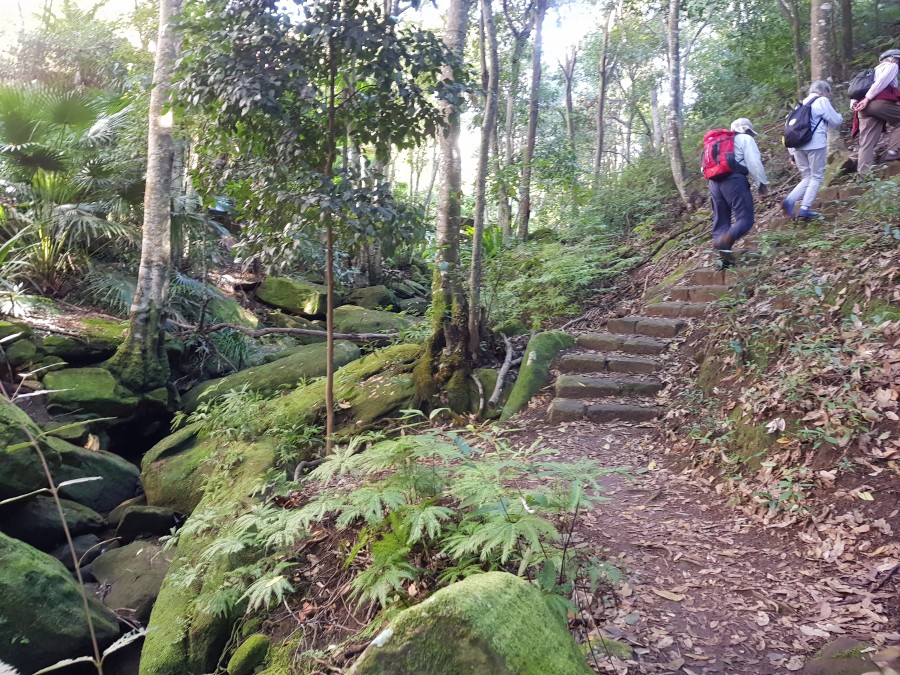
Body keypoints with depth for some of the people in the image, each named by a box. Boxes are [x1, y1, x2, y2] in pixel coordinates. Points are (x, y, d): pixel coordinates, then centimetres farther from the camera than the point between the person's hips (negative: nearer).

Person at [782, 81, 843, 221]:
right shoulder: (822, 101, 3)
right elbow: (835, 121, 3)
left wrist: (792, 152, 19)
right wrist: (839, 116, 28)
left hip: (798, 145, 6)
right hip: (815, 144, -6)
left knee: (807, 177, 14)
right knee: (817, 177, 3)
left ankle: (789, 201, -9)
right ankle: (805, 209, -6)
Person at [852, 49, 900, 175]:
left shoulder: (875, 69, 35)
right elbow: (882, 81, -8)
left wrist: (853, 103, 10)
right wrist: (868, 98, -15)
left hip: (864, 106, 8)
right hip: (879, 102, -8)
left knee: (866, 143, 1)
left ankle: (864, 174, -6)